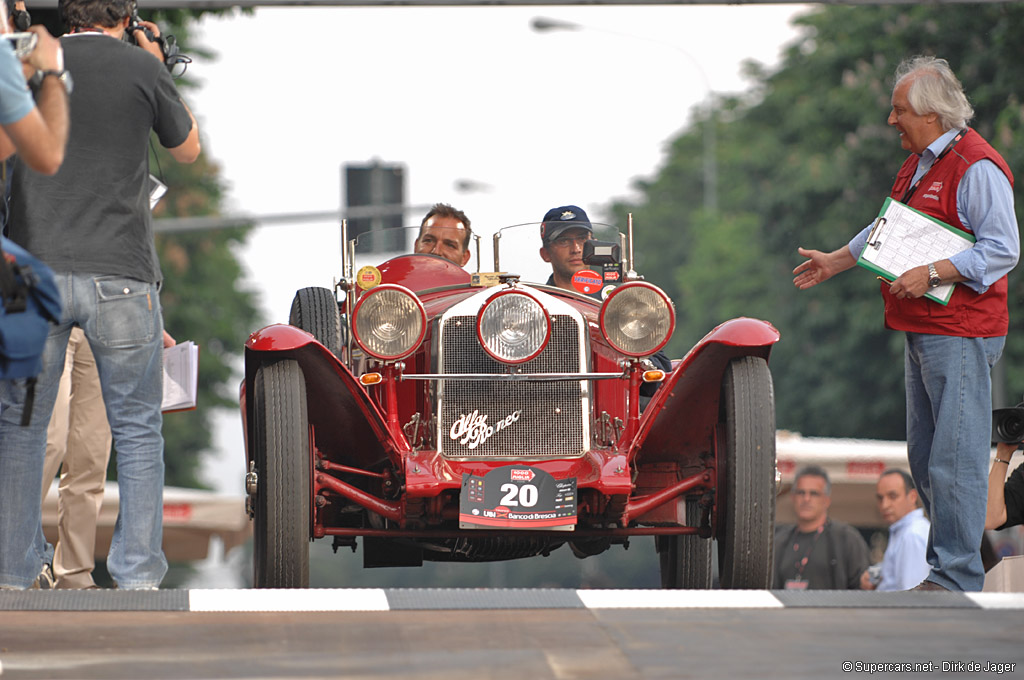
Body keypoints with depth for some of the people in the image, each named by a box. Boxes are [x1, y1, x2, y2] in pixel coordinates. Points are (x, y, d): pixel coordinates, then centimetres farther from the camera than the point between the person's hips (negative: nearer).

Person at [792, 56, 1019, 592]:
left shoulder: (977, 167, -14)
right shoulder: (917, 163, 18)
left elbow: (1002, 248, -21)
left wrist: (933, 273, -25)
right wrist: (834, 262, 35)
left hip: (960, 336, -10)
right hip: (921, 332, 10)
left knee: (954, 458, -10)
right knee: (923, 455, 14)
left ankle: (955, 577, -9)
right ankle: (950, 555, 22)